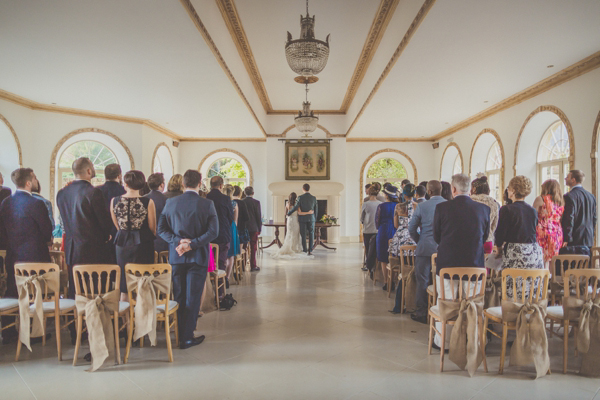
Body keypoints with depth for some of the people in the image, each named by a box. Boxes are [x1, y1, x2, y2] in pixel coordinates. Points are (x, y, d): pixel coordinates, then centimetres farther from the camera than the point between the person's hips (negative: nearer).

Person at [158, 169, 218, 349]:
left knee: (179, 298, 14)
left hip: (176, 256, 3)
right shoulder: (207, 204, -8)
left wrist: (177, 241, -7)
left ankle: (180, 334, 24)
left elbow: (161, 229, 0)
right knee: (192, 298, 4)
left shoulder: (171, 203, 2)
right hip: (198, 257, -3)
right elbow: (213, 232, -14)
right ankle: (187, 337, 9)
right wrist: (192, 244, -13)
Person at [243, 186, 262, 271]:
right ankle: (253, 266, 4)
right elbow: (258, 216, -7)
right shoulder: (256, 202, -8)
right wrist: (259, 228, 2)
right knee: (253, 247, 2)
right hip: (253, 228, -3)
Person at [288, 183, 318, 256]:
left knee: (303, 235, 4)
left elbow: (295, 207, -15)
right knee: (311, 235, 7)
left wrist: (288, 213, 0)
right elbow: (316, 210, 6)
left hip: (302, 218, -2)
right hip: (311, 218, 2)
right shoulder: (314, 198, 1)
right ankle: (310, 250, 4)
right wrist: (315, 219, 17)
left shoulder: (300, 198, -10)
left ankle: (304, 250, 4)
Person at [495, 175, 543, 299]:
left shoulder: (507, 210, -7)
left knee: (513, 296, -3)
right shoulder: (533, 211, 10)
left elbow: (500, 233, -6)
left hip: (515, 255, -5)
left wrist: (499, 250, 11)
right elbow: (534, 234, 19)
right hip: (535, 254, 6)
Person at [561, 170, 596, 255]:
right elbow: (594, 218, 16)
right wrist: (590, 235, 23)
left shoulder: (569, 196, -13)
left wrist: (566, 239, -13)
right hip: (587, 240, 8)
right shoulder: (591, 196, 12)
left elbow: (569, 219, -16)